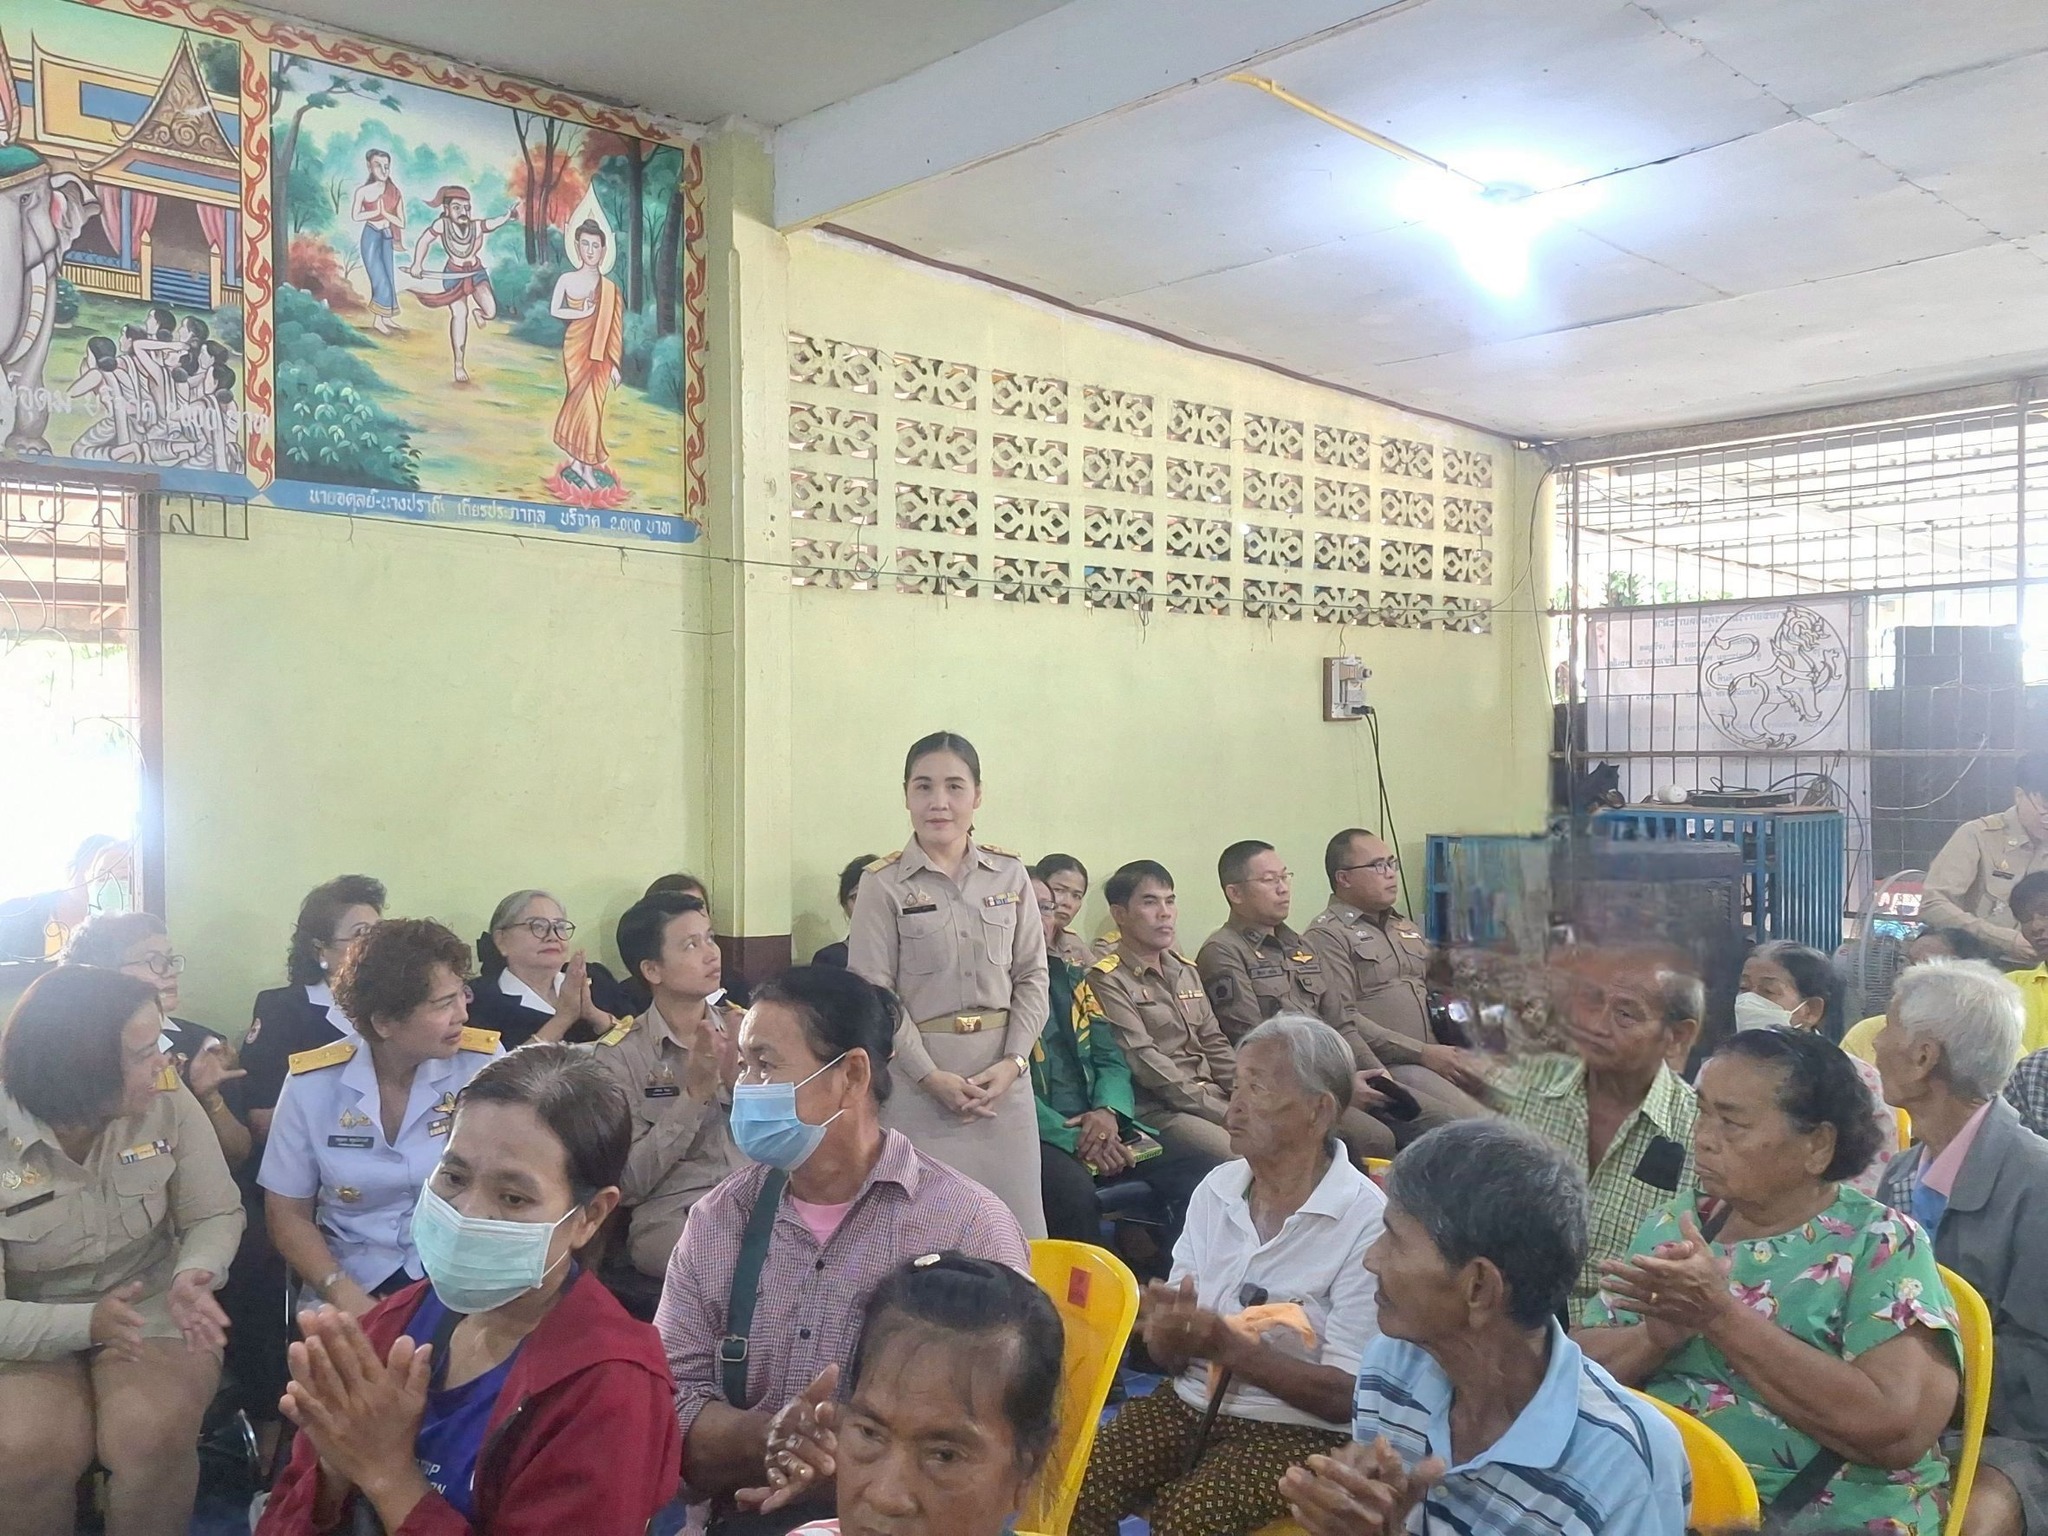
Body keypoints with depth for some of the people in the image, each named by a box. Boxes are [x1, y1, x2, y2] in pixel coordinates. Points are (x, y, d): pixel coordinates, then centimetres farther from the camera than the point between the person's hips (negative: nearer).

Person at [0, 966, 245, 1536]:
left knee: (153, 1436, -28)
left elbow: (217, 1214, -4)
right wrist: (86, 1322, -37)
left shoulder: (168, 1102, -12)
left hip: (152, 1308, 1)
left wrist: (193, 1276, -27)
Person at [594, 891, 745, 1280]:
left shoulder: (744, 1028, 10)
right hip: (672, 1216, -3)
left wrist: (738, 1080, -12)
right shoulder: (619, 1055, -1)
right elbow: (627, 1183, -6)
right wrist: (694, 1094, -14)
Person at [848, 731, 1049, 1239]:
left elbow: (1032, 976, 6)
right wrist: (931, 1076, -12)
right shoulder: (882, 885, -3)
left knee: (1016, 1227, 6)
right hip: (919, 1074, -2)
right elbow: (873, 994, -6)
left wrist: (1012, 1062, -6)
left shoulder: (1009, 874, 5)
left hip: (1003, 1074, 3)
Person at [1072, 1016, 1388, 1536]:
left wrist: (1226, 1343, -23)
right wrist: (1168, 1332, -17)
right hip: (1188, 1403, 5)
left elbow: (1346, 1395, -14)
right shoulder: (1216, 1188, 4)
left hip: (1297, 1430, -4)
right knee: (1073, 1487, -19)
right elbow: (1170, 1357, 7)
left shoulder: (1366, 1221, -14)